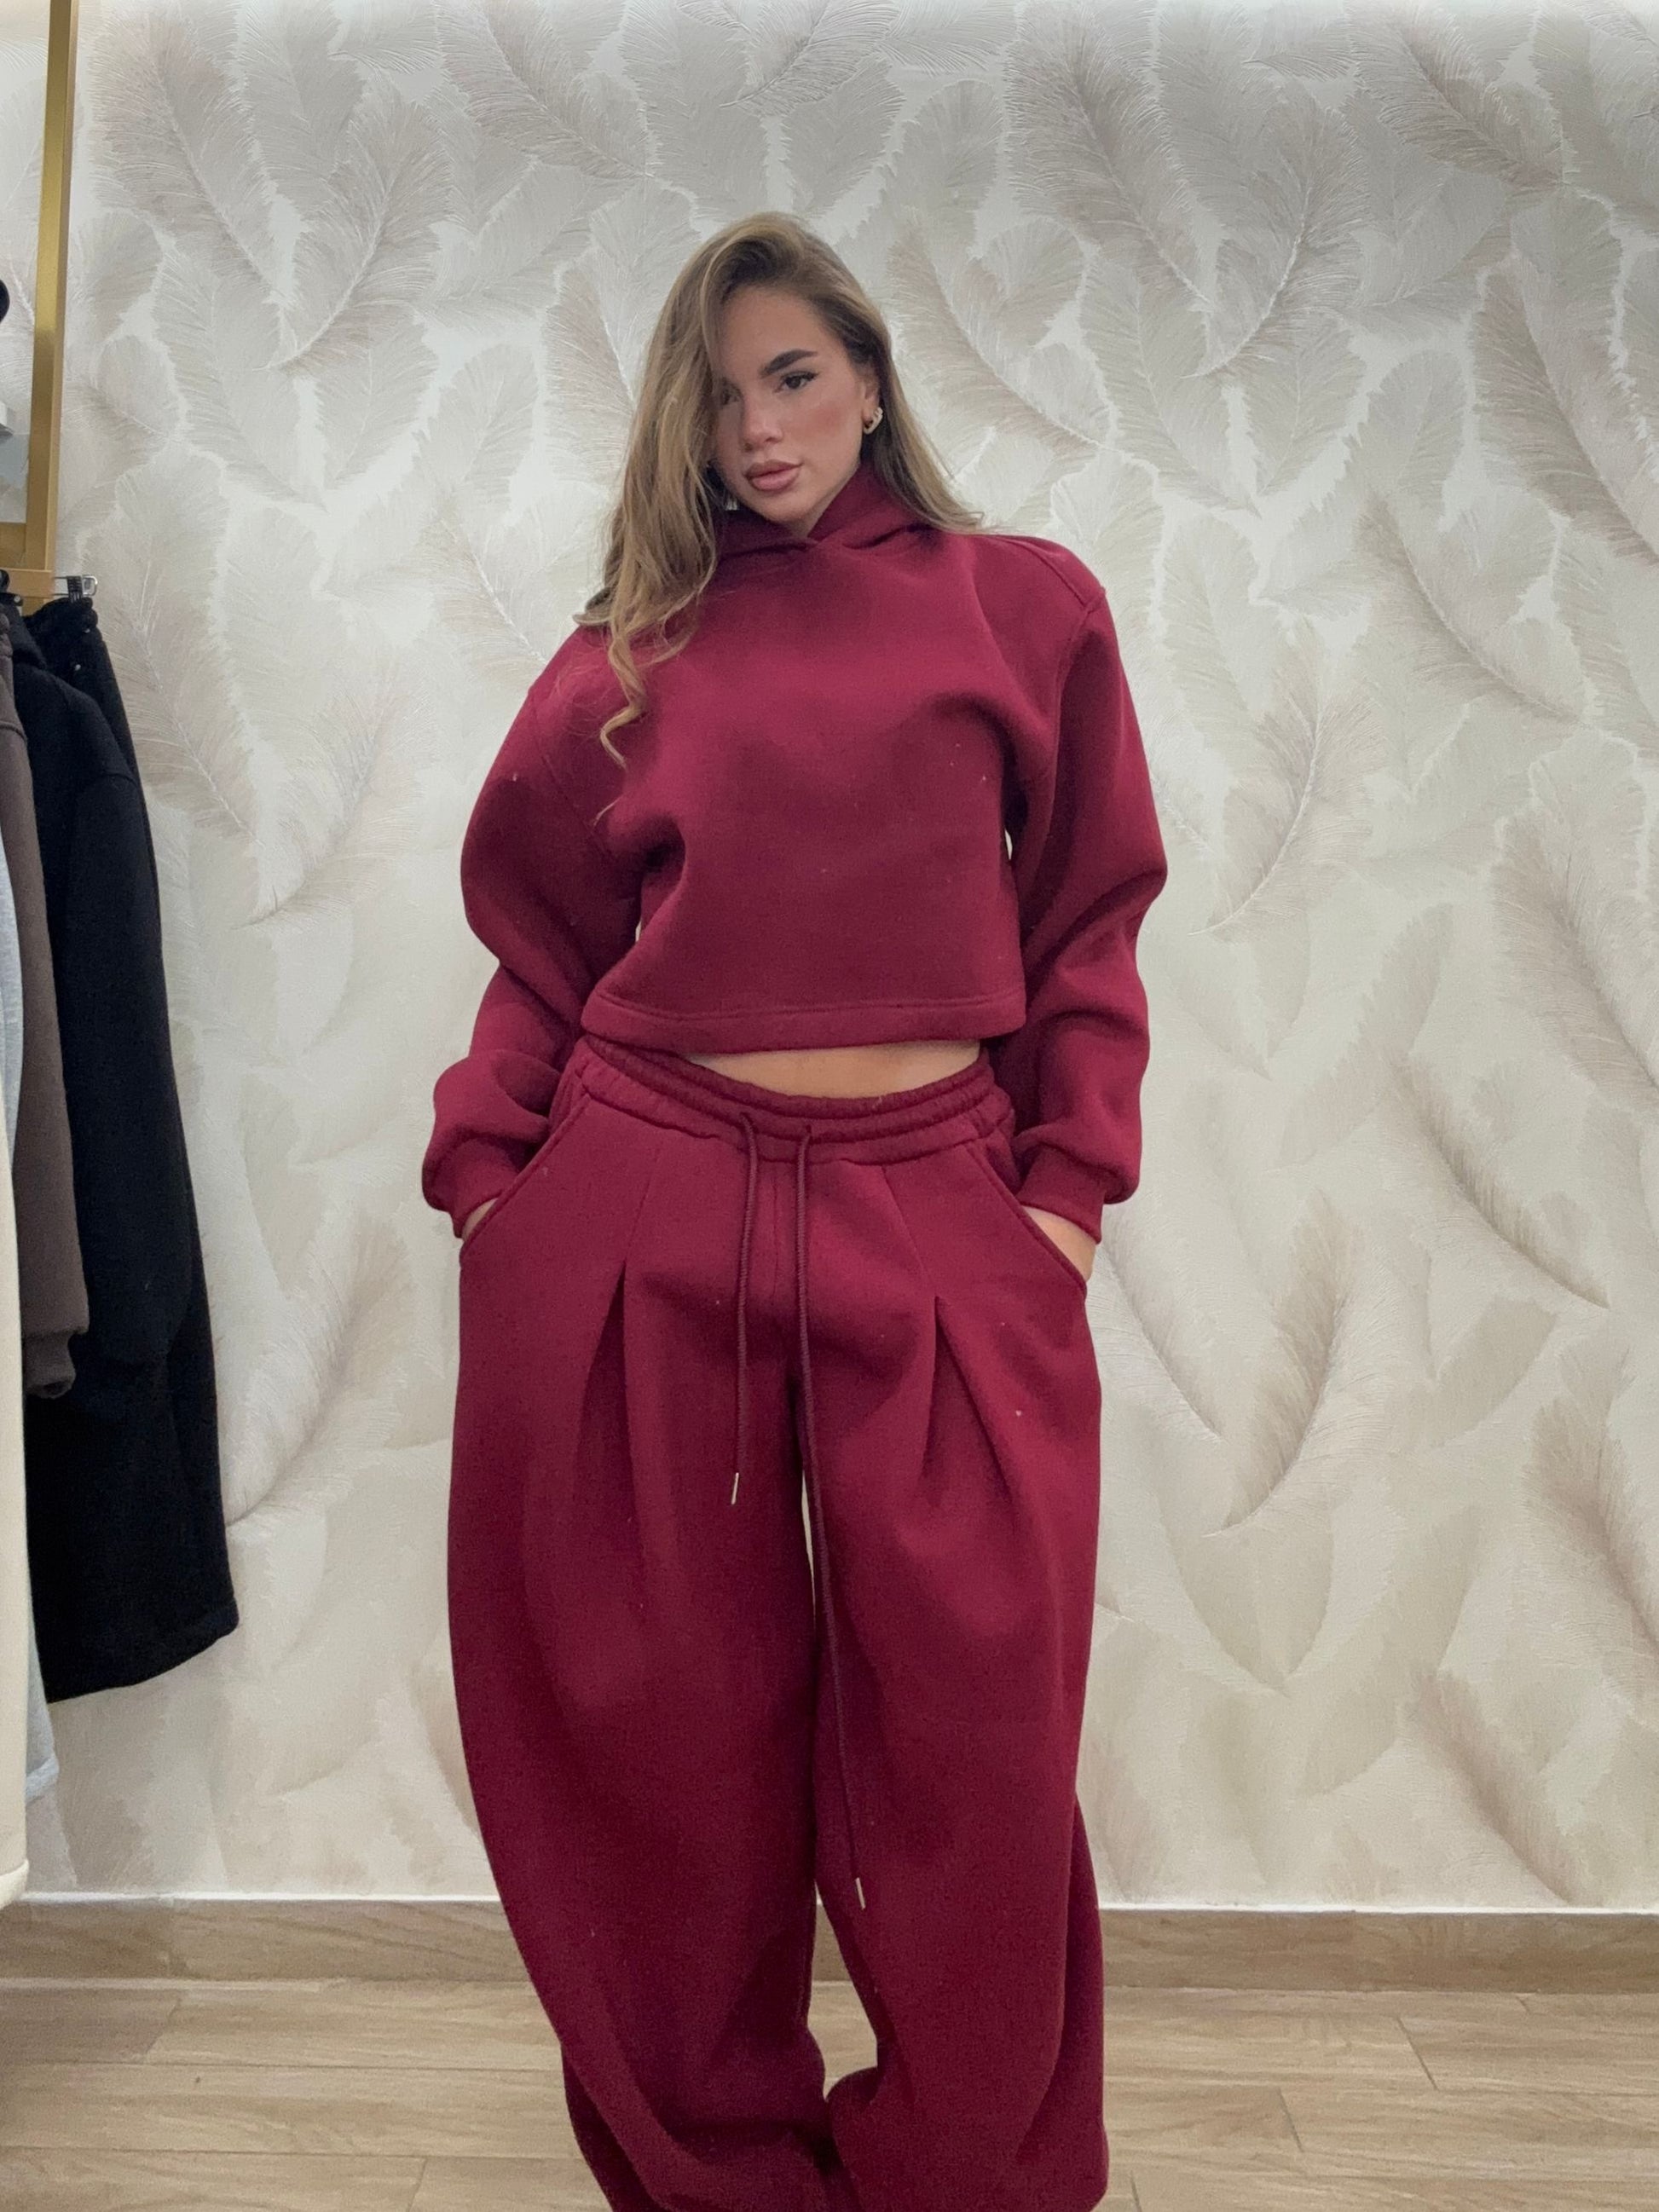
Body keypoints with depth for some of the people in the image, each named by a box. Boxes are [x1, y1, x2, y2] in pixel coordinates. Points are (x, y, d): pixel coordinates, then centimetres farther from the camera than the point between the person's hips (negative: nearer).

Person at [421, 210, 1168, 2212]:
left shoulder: (1026, 605, 11)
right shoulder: (638, 637, 13)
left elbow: (1090, 927, 8)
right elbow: (544, 945, 10)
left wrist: (1069, 1188, -1)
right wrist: (482, 1171, -1)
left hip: (935, 1212, -1)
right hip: (640, 1203, 1)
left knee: (973, 1737, 0)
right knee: (666, 1727, 8)